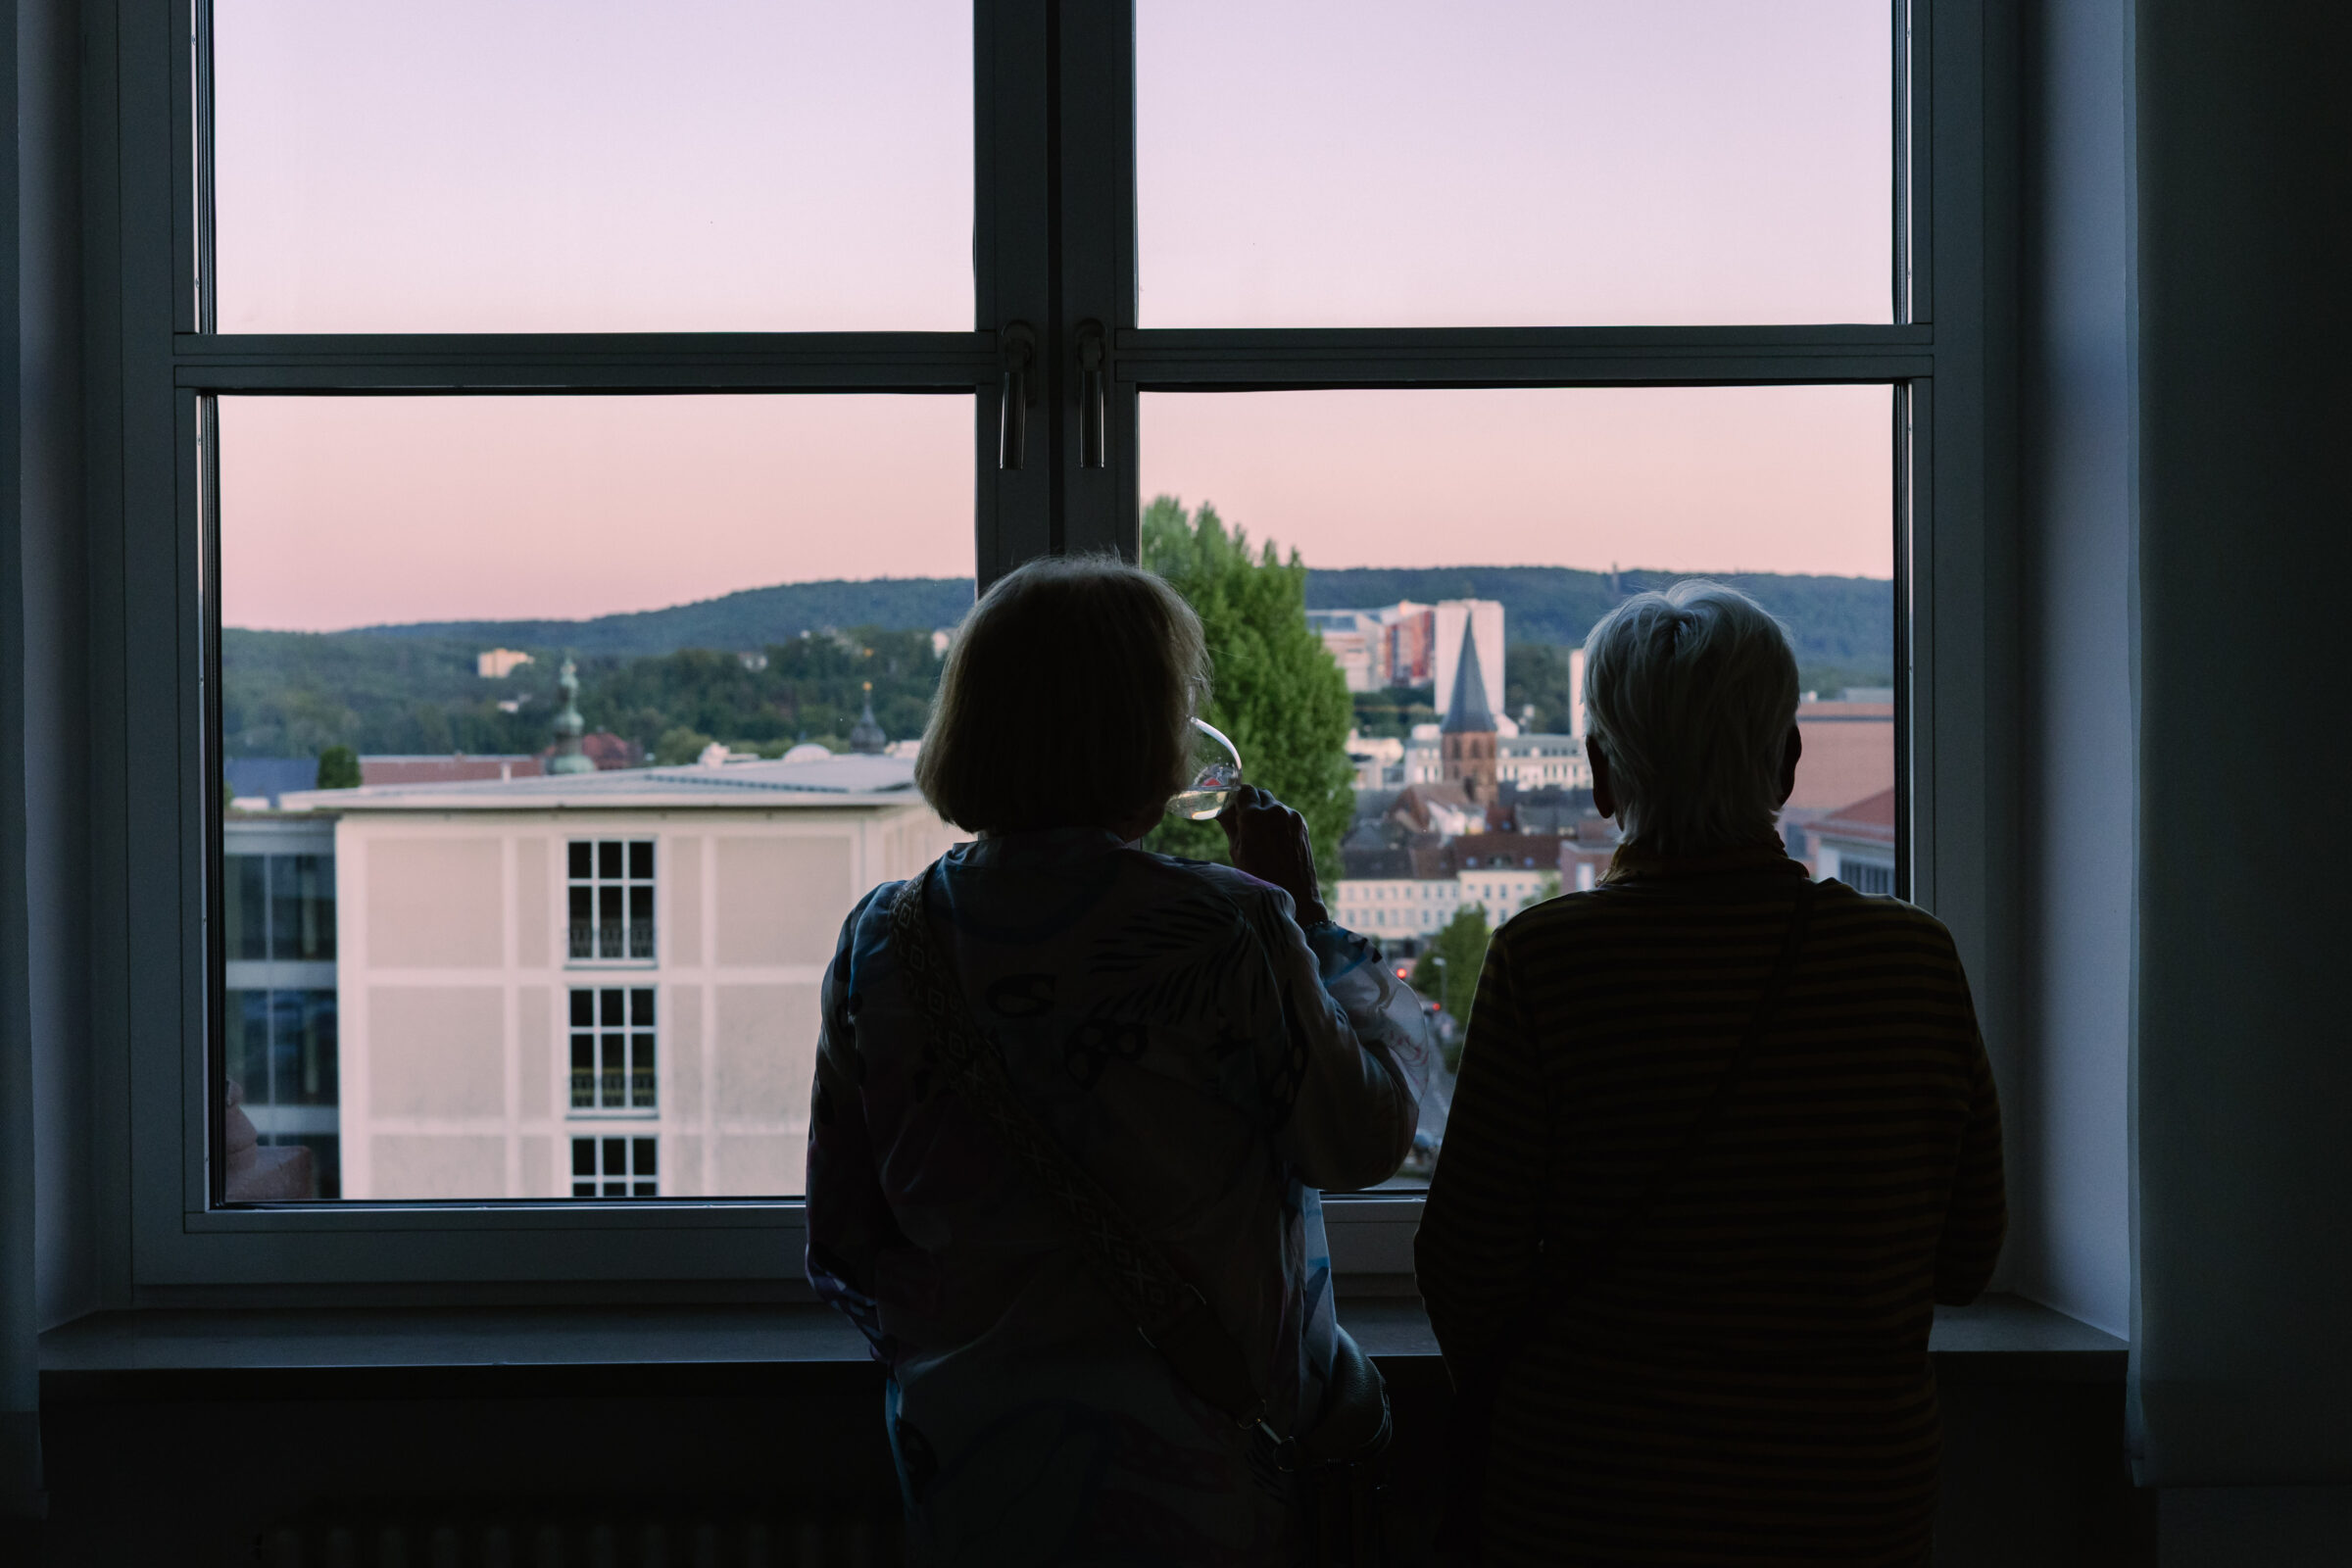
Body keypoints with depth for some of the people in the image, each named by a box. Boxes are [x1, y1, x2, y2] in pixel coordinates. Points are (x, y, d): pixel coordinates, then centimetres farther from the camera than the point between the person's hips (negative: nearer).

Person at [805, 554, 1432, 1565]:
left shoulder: (885, 941, -7)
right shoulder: (1228, 933, -19)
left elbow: (843, 1246, 0)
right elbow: (1367, 1138, -6)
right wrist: (1306, 916, 1)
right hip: (1198, 1474, -3)